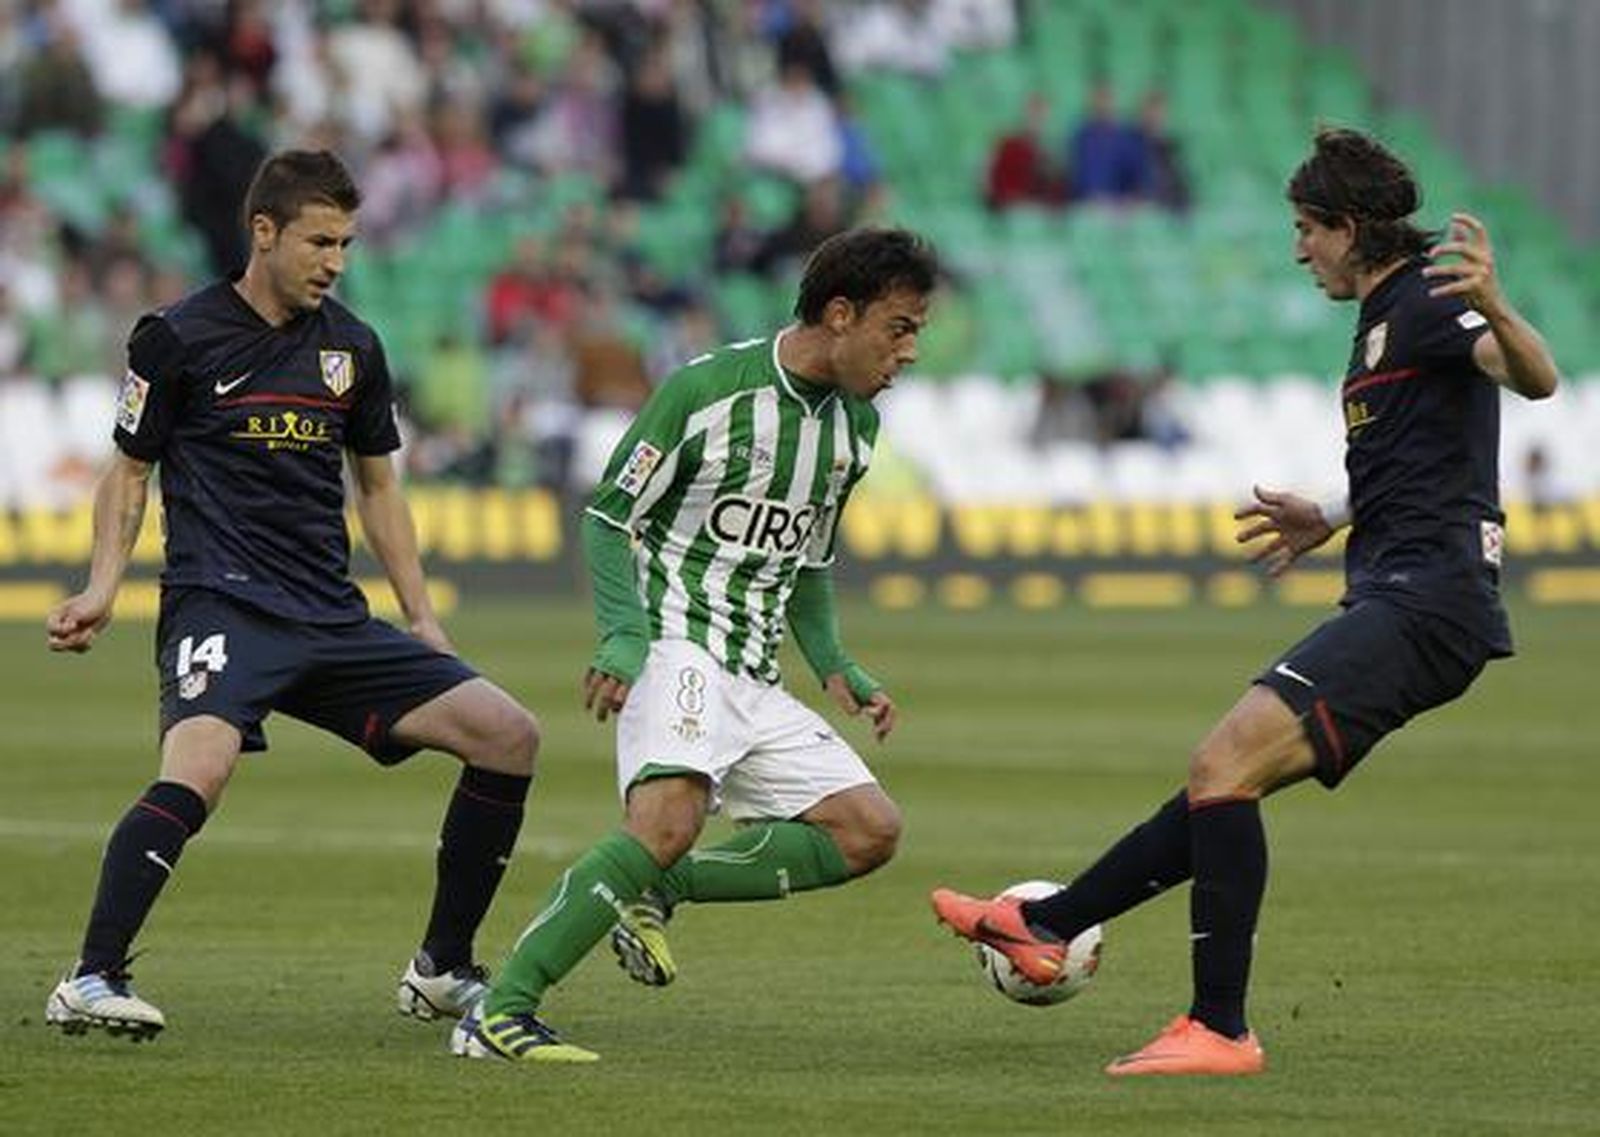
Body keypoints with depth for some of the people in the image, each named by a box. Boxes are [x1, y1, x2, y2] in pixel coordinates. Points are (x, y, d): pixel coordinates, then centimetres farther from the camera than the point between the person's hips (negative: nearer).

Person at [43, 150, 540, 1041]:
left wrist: (423, 620, 19)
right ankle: (92, 981, -29)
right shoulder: (180, 338, 0)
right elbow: (130, 471, 8)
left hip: (333, 619, 6)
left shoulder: (353, 348, 14)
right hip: (221, 606, -6)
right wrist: (103, 591, -6)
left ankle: (443, 972, 8)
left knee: (511, 736, -3)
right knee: (198, 770, -34)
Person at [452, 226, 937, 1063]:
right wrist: (623, 637, -19)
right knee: (670, 820, -31)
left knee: (870, 831, -5)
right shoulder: (705, 390, -10)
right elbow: (609, 514, -6)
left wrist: (834, 668, 11)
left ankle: (655, 891, -1)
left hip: (753, 679, 8)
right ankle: (497, 1014, -30)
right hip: (674, 645, -8)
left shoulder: (855, 425, 12)